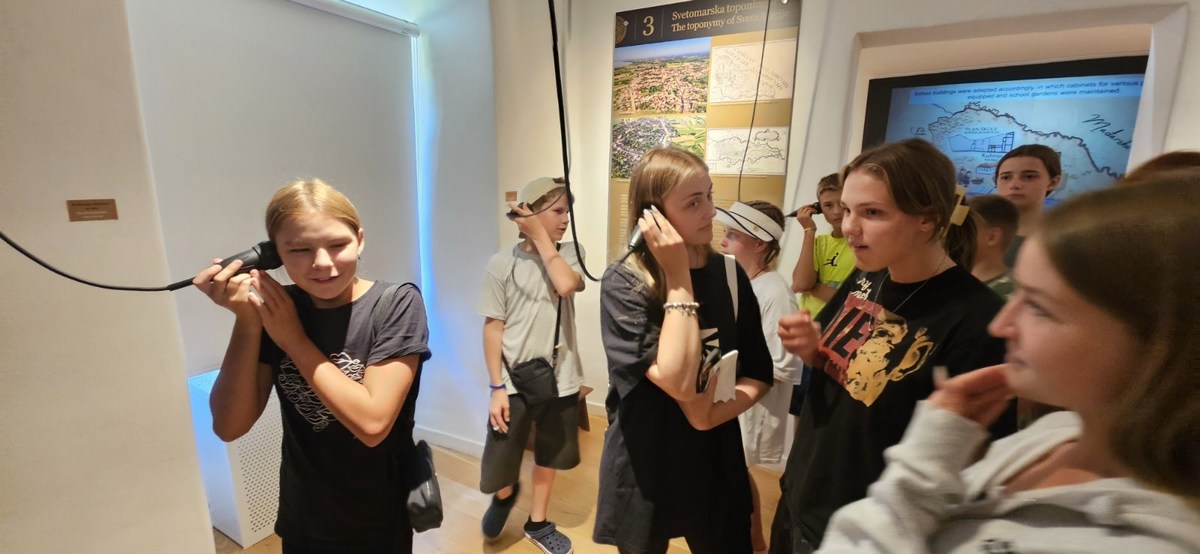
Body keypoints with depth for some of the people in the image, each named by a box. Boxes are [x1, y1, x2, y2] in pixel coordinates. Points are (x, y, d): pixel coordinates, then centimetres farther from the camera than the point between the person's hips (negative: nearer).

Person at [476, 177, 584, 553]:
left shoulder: (570, 253, -1)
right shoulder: (502, 264, -8)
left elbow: (565, 285, -24)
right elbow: (493, 328, -7)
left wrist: (541, 237, -17)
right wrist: (496, 388, -9)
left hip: (559, 380, 3)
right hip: (514, 382, -2)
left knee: (549, 457, 20)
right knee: (500, 462, 11)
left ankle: (537, 523, 47)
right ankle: (505, 494, 49)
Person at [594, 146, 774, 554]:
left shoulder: (729, 274, -5)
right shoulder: (623, 283, -19)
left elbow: (759, 373, 0)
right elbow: (678, 382, -27)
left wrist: (715, 412, -18)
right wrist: (679, 279, -25)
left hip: (716, 461, 3)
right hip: (643, 466, -3)